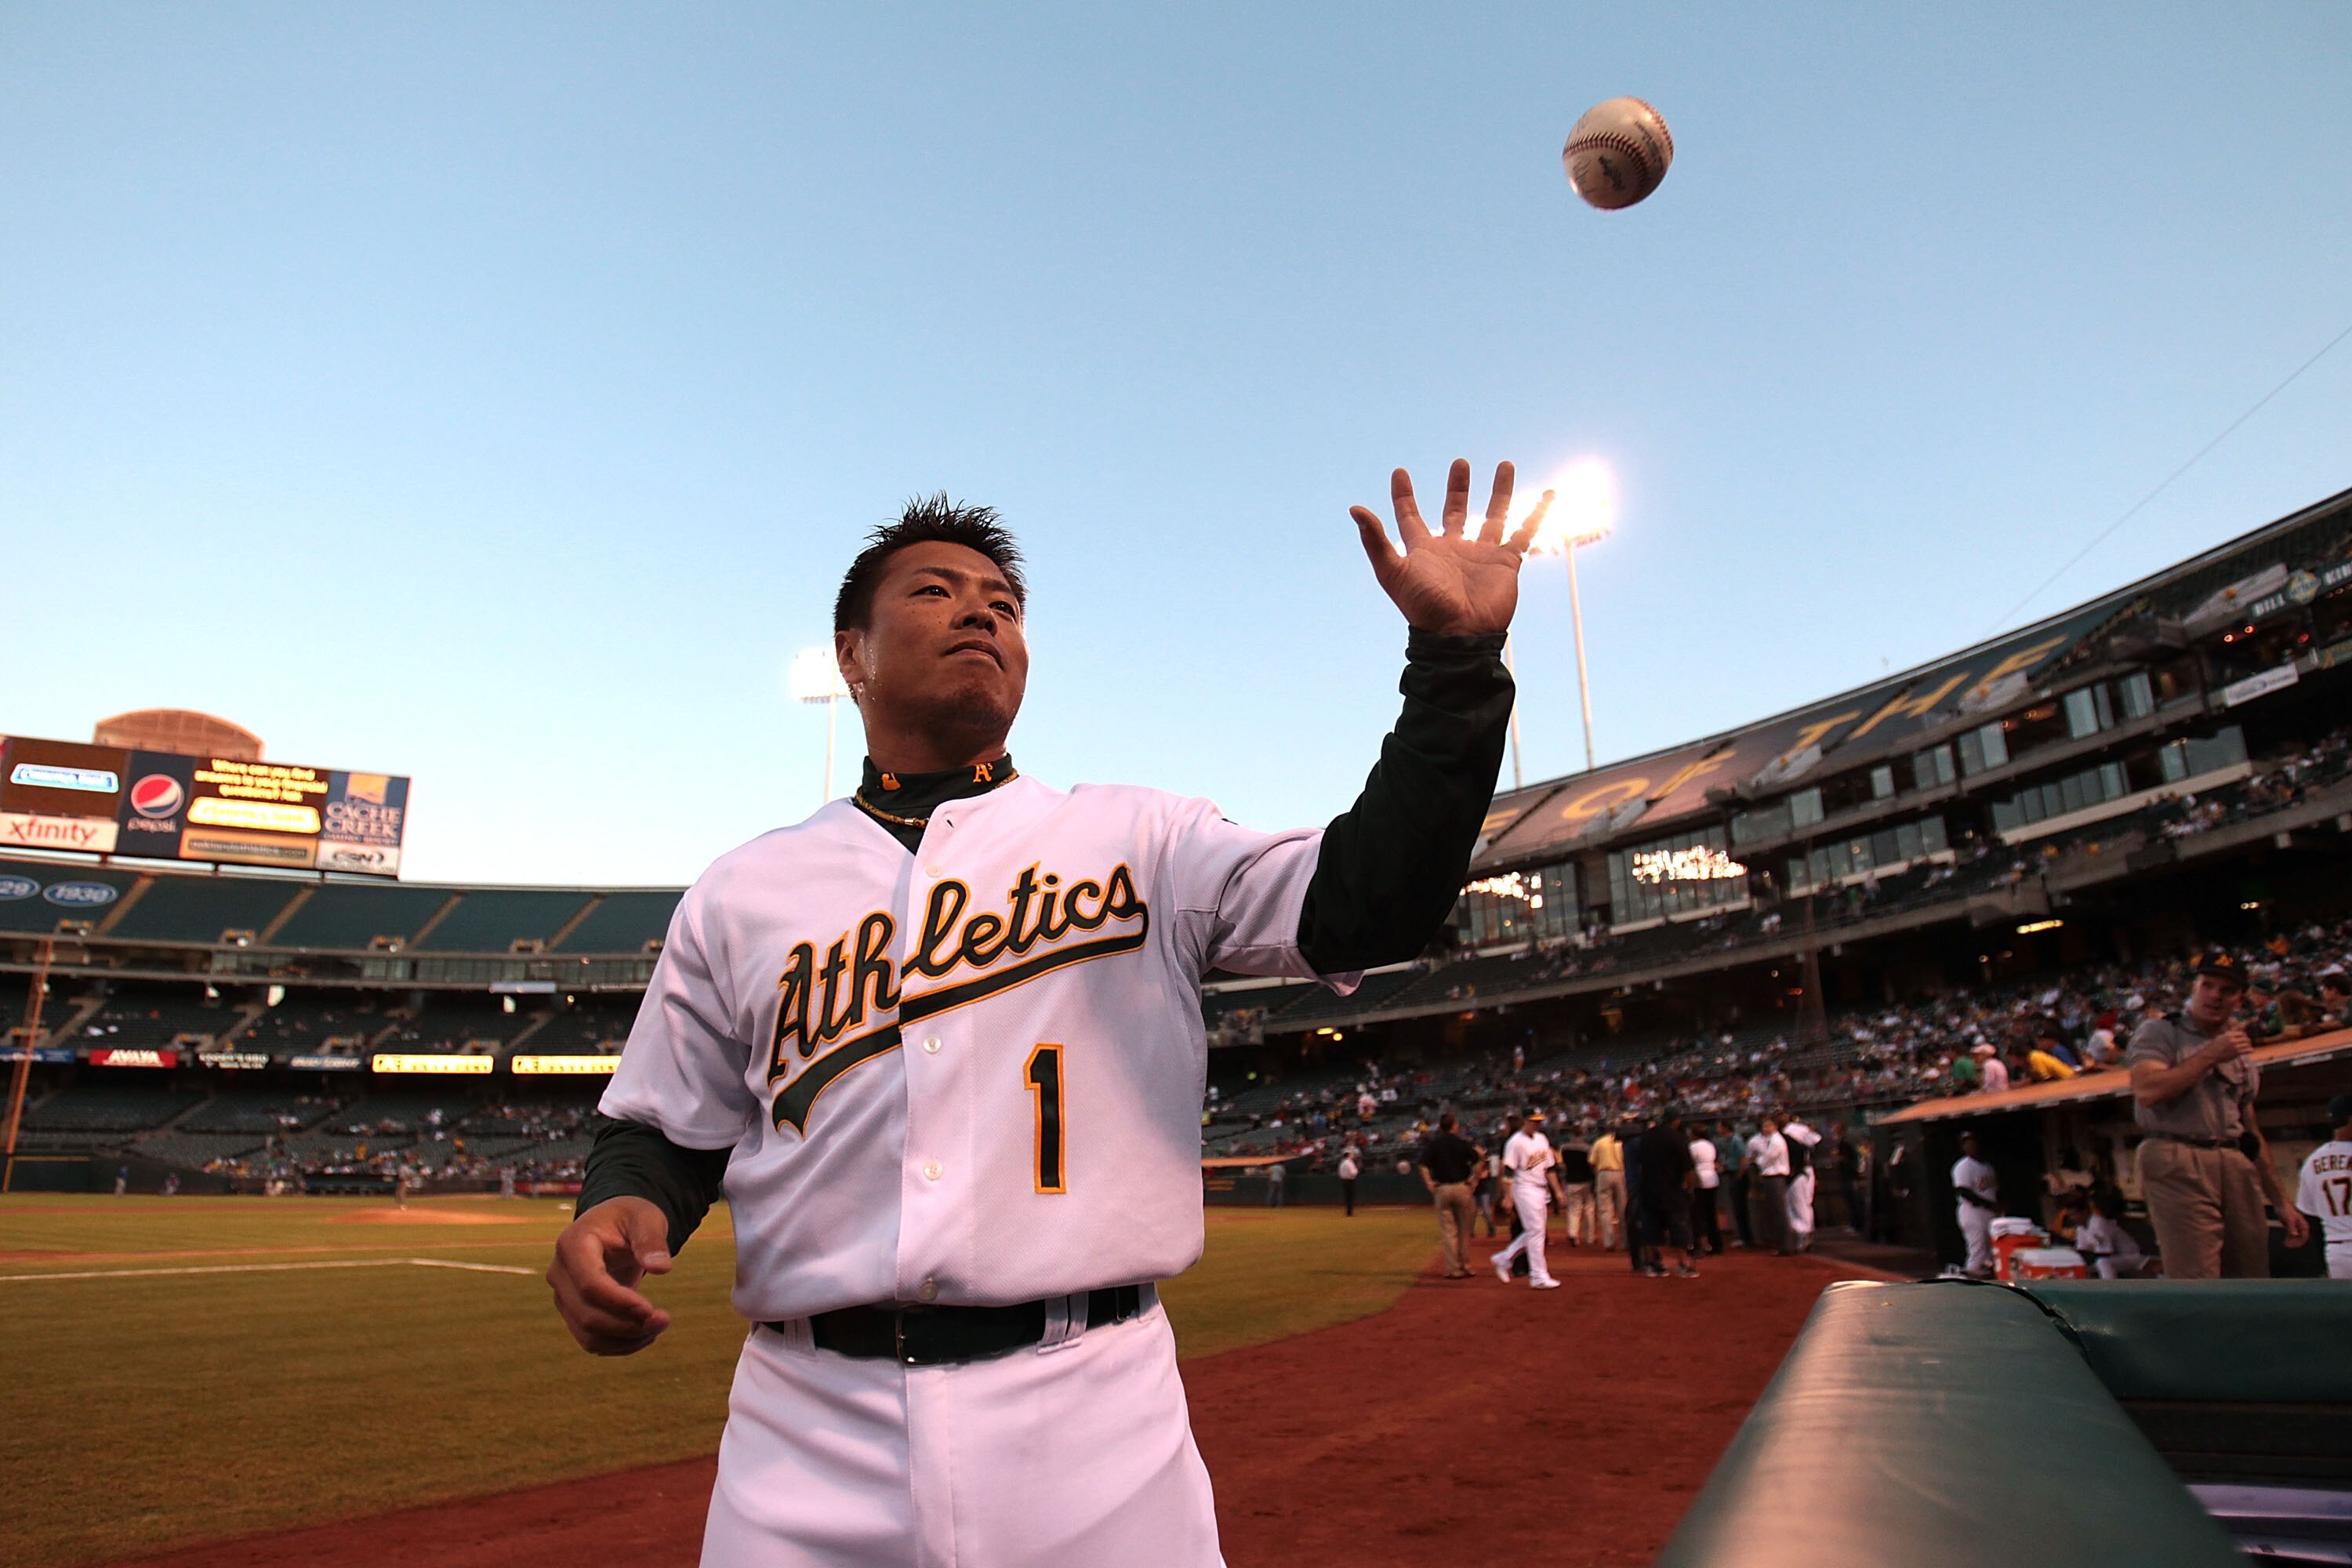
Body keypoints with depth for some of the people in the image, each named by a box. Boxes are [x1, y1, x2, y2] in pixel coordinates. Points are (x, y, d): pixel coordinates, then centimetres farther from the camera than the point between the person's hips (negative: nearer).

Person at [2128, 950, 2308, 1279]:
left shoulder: (2239, 1052, 24)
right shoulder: (2161, 1031, 4)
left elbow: (2251, 1131, 25)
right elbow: (2147, 1091, -14)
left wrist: (2281, 1201, 19)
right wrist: (2211, 1055, -9)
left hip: (2237, 1166, 7)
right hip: (2177, 1165, -7)